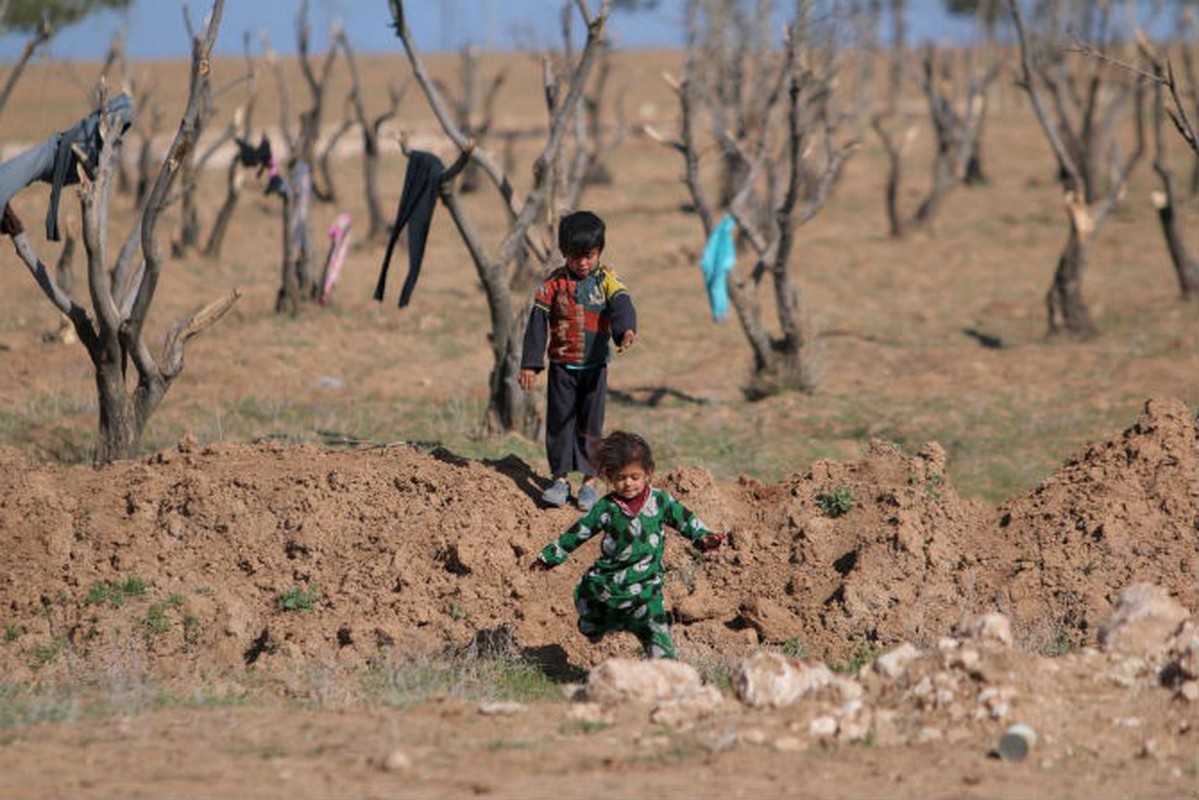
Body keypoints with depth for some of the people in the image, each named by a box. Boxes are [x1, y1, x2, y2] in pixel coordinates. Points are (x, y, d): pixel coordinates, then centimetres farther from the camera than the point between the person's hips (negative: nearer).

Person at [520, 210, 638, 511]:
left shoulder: (606, 280, -3)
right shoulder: (554, 283, -2)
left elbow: (622, 306, -20)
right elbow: (537, 323, -3)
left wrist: (626, 330, -43)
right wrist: (530, 364, -9)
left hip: (594, 366, -1)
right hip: (561, 367, 1)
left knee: (591, 424, 4)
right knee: (559, 422, 4)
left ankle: (589, 481, 11)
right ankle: (560, 478, 12)